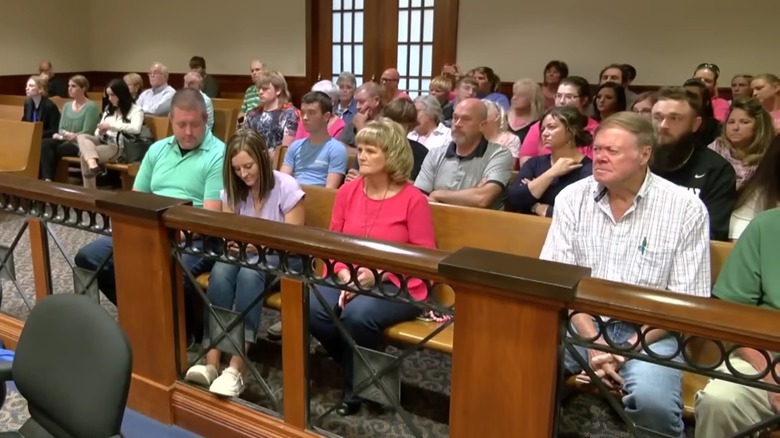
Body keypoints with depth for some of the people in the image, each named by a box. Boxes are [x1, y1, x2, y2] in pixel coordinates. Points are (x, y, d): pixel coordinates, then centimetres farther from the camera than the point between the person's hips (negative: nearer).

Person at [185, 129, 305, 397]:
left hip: (280, 259, -4)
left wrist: (259, 245, -26)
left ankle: (236, 369, -43)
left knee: (249, 272, -38)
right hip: (243, 254, 4)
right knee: (220, 271, -32)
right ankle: (212, 362, -37)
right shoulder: (231, 190, 6)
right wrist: (232, 243, -18)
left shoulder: (286, 187, -10)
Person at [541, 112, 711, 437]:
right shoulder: (572, 198, 2)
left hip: (648, 332, -2)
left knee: (652, 399, -31)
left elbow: (687, 300, -6)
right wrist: (594, 343, -13)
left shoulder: (685, 208, -5)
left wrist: (629, 348, -16)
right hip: (581, 323, 2)